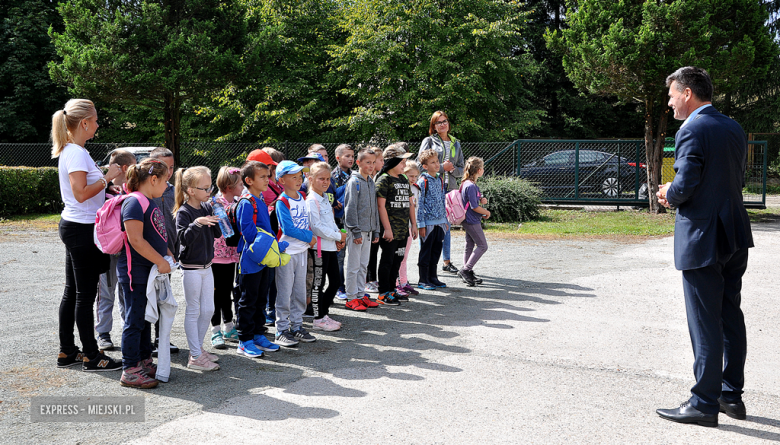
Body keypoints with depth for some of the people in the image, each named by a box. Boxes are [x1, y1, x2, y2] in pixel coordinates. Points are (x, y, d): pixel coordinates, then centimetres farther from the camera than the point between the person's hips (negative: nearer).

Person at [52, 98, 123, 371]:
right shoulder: (76, 153, -16)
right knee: (85, 295, -3)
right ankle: (91, 356, 5)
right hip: (83, 229, -10)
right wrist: (107, 177, -15)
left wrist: (105, 182, 15)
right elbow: (81, 194, -24)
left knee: (72, 292, 14)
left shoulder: (69, 151, 15)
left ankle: (66, 352, 23)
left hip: (73, 227, 10)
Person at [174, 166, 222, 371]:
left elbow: (217, 234, 7)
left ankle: (198, 348, 26)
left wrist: (217, 215, -8)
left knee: (208, 310, 12)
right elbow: (183, 238, -25)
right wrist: (197, 223, -38)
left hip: (206, 266, 7)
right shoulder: (184, 212, -15)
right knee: (193, 312, 2)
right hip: (191, 268, -7)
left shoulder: (207, 208, 5)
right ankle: (195, 357, 9)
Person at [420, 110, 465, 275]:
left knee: (446, 225, 10)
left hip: (449, 188, 5)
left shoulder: (456, 143, 19)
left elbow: (461, 168, 18)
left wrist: (452, 169, -4)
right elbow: (422, 165, -4)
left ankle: (447, 262, 16)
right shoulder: (429, 141, 4)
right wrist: (442, 167, -11)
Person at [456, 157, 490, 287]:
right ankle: (465, 270, -6)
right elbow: (474, 207, -20)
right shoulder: (471, 186, -20)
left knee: (469, 246, 11)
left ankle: (468, 275, 15)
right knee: (483, 246, -5)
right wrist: (486, 212, -5)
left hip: (468, 221, 10)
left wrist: (482, 200, 4)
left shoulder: (466, 184, 11)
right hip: (472, 221, -10)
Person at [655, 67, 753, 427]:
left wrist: (670, 195, 0)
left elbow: (685, 185, -23)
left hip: (702, 239, -9)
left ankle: (704, 404, 8)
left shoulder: (692, 130, -16)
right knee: (731, 316, 16)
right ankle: (732, 396, 26)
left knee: (705, 324, -1)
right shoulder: (734, 129, 11)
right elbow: (737, 180, 16)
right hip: (736, 236, 9)